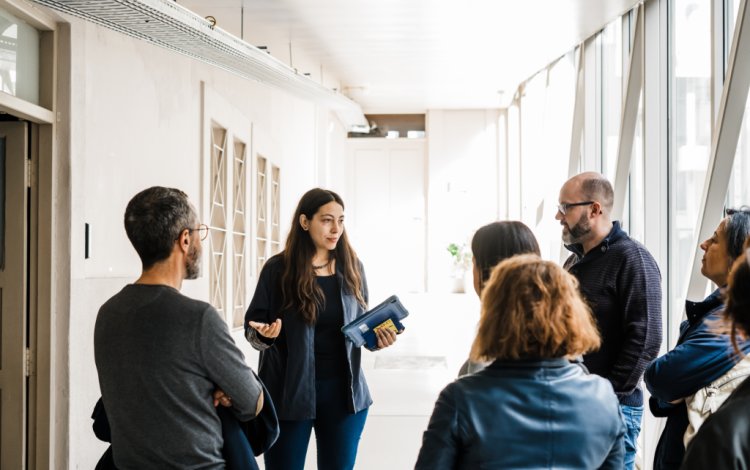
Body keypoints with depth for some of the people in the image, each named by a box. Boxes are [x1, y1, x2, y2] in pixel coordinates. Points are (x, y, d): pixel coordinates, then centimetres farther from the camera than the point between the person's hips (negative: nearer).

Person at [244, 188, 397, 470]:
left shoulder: (351, 267, 3)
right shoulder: (278, 268, -7)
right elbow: (252, 326, -2)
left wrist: (376, 337, -7)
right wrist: (264, 334, -24)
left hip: (343, 389, 3)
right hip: (289, 390, -3)